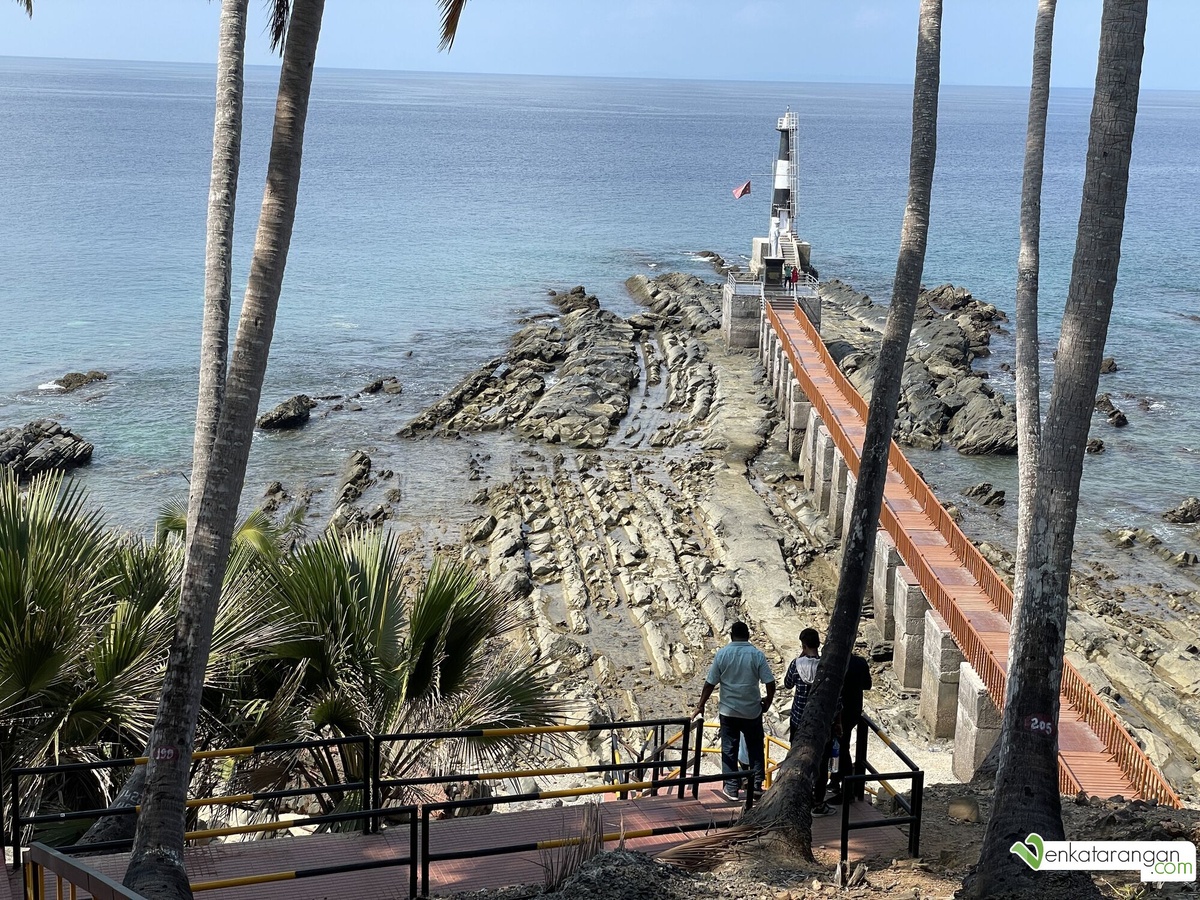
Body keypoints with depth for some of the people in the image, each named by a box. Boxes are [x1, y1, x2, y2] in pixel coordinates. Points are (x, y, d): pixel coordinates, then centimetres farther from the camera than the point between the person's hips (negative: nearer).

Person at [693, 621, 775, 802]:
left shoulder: (722, 654, -7)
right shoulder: (757, 655, -7)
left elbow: (710, 683, -5)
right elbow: (770, 683, -9)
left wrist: (700, 706, 5)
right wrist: (768, 701, 9)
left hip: (728, 711, 0)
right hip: (752, 711, 0)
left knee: (729, 750, 7)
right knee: (755, 748, 15)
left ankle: (731, 788, 9)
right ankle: (757, 785, 17)